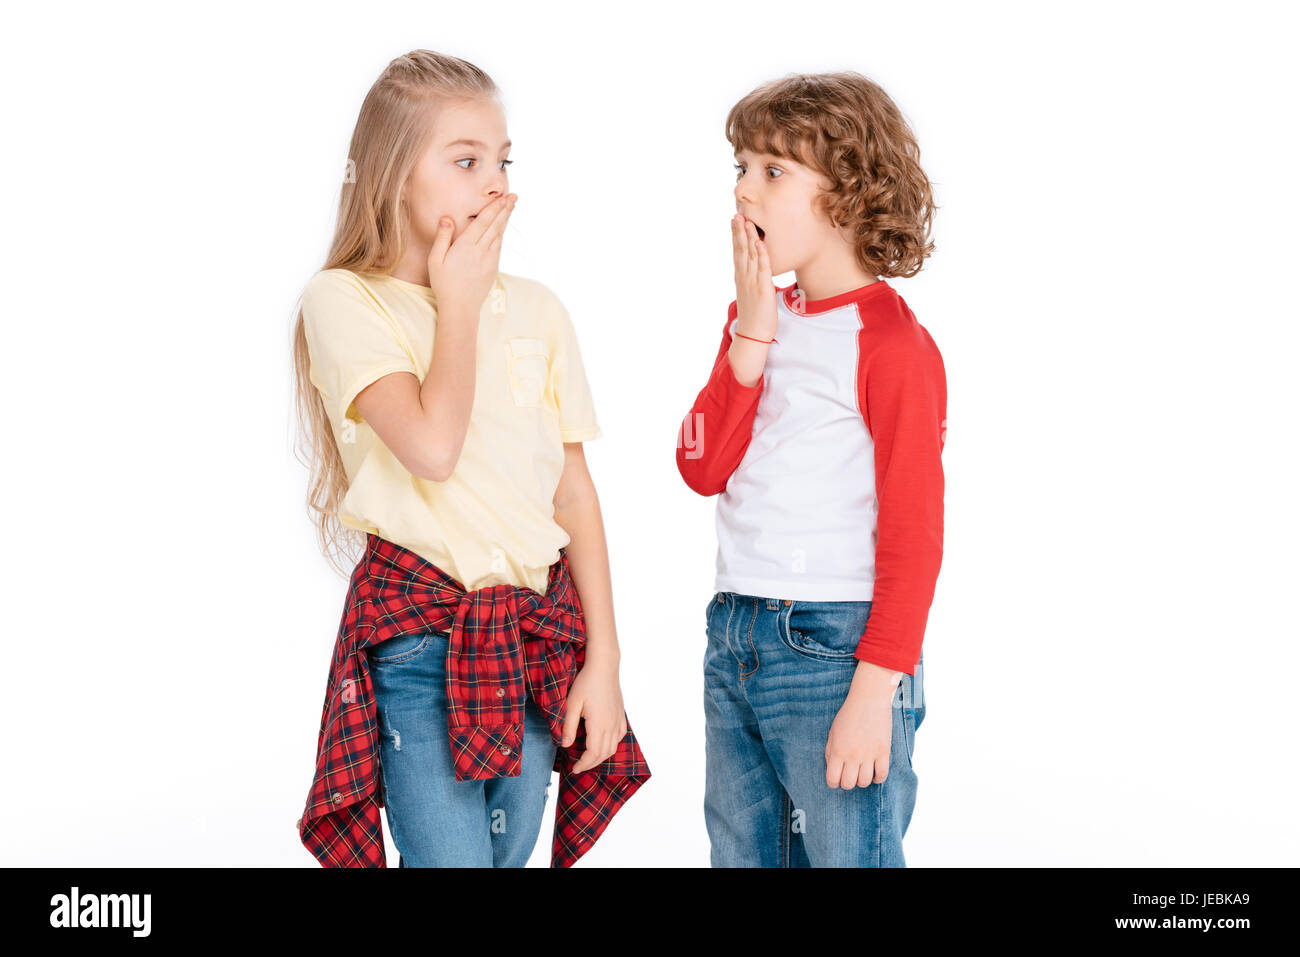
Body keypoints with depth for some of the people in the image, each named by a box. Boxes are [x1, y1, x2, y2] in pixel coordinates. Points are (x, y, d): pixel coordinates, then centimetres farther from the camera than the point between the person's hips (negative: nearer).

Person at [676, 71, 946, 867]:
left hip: (836, 650, -7)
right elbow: (703, 468, 0)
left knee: (847, 856, 1)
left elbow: (914, 535, -14)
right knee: (740, 854, 17)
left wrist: (875, 692, -18)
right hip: (734, 638, 8)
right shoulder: (761, 319, 10)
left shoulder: (891, 341, -12)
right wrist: (752, 332, -7)